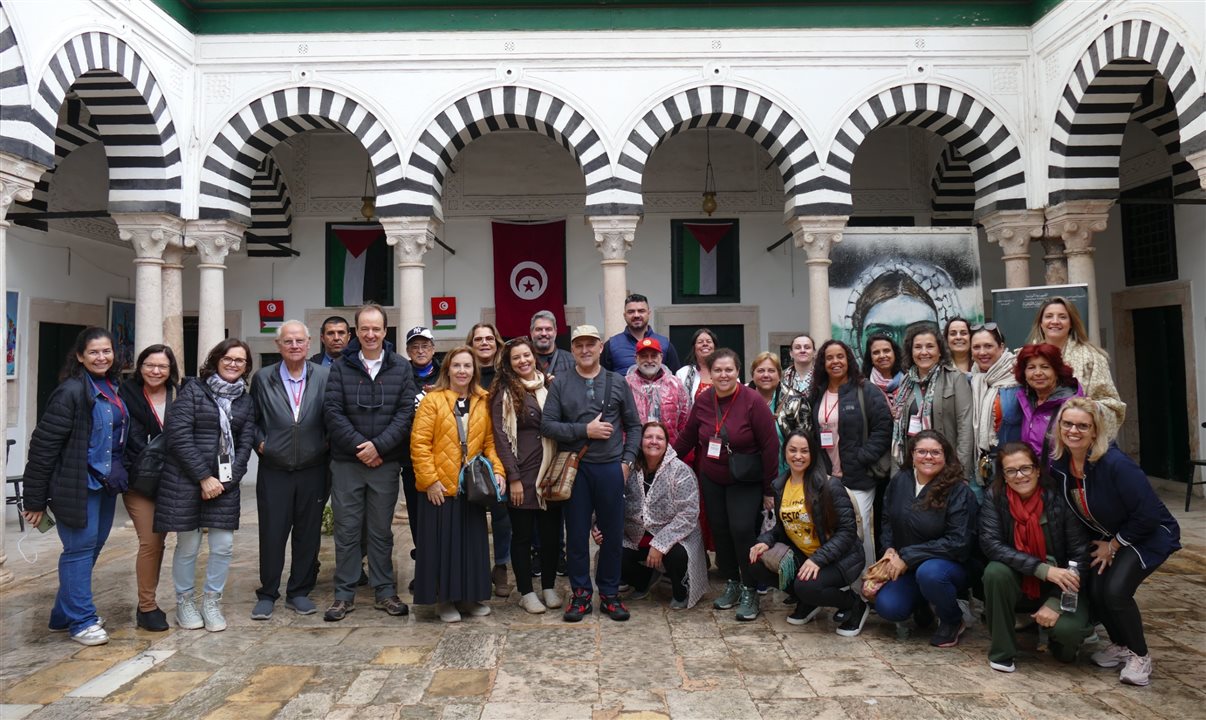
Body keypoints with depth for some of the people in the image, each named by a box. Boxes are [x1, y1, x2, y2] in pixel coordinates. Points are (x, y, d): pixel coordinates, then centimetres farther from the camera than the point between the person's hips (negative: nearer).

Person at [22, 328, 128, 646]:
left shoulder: (114, 389, 9)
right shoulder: (71, 391, -15)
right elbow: (43, 444, -14)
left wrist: (119, 477, 15)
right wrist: (36, 499, -12)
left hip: (106, 484, 8)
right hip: (77, 486, -8)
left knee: (94, 546, 14)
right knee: (80, 547, -1)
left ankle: (65, 614, 29)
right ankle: (81, 621, 11)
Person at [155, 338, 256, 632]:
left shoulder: (246, 401, 10)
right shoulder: (193, 390, -2)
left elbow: (245, 444, 7)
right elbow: (179, 436, -10)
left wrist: (227, 480, -6)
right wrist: (204, 478, -13)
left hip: (224, 483, 3)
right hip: (187, 480, -3)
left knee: (223, 545, 1)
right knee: (188, 544, 5)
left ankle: (211, 602, 20)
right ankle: (184, 602, 24)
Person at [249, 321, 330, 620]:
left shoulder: (324, 376, -1)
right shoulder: (263, 378, 2)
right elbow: (252, 419, 11)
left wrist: (328, 447, -5)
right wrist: (260, 443, -3)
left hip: (313, 471, 0)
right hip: (274, 471, 0)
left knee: (308, 535, 9)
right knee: (271, 535, 6)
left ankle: (299, 592, 25)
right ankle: (267, 594, 23)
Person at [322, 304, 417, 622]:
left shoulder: (401, 367, 2)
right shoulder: (341, 367, 1)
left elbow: (406, 412, -4)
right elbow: (332, 411, -5)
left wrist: (378, 445, -13)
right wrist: (358, 446, -13)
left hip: (386, 462, 0)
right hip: (346, 462, 0)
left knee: (381, 530, 10)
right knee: (346, 529, 7)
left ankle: (385, 591, 21)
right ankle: (344, 594, 19)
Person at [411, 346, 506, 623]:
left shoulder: (483, 403, 8)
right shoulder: (432, 400, -4)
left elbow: (489, 441, 8)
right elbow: (419, 443, -8)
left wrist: (497, 470, -6)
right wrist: (430, 480, -13)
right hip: (440, 488, -3)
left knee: (472, 542, 11)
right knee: (442, 542, 5)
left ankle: (470, 596, 25)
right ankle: (445, 600, 20)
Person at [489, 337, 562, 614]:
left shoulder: (548, 386, 10)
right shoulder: (504, 392, -3)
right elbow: (501, 437, -7)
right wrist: (513, 477, -12)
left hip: (550, 471, 4)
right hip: (522, 474, -4)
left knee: (552, 532, 9)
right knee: (523, 534, 6)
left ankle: (549, 587, 25)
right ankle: (526, 592, 19)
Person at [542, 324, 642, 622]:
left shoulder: (618, 383, 7)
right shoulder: (560, 385, 4)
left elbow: (634, 425, 9)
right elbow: (547, 424, -5)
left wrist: (627, 460, -1)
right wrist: (585, 430, -13)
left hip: (611, 468, 1)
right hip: (574, 468, 0)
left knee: (612, 533, 7)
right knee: (576, 533, 7)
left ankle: (609, 594, 22)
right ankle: (580, 594, 21)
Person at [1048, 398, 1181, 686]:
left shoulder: (1116, 464, -31)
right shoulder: (1058, 465, -12)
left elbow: (1147, 514, -24)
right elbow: (1069, 511, 5)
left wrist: (1113, 545, -14)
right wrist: (1101, 544, 2)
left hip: (1150, 536, -6)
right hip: (1105, 537, 6)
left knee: (1116, 590, -21)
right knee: (1094, 590, -9)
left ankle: (1140, 656, 5)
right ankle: (1120, 645, 21)